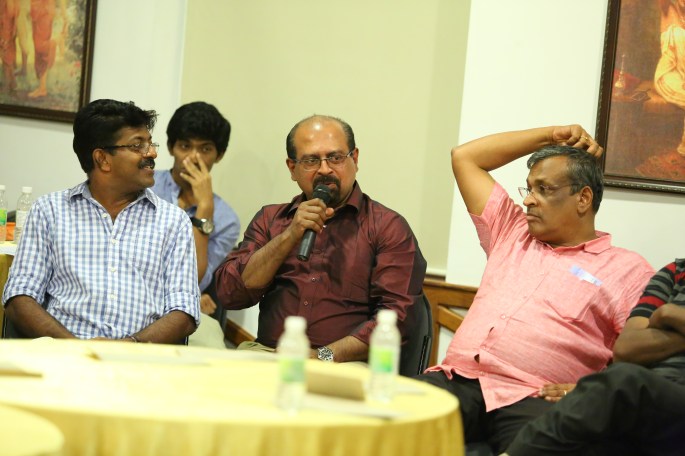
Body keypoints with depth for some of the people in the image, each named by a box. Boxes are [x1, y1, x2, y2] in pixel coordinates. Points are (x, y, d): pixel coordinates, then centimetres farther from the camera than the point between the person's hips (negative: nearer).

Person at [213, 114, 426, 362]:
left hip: (344, 365, -4)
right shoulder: (270, 219, 19)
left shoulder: (388, 227, 6)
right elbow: (229, 293, 6)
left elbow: (396, 315, -5)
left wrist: (323, 356, -16)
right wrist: (289, 237, -5)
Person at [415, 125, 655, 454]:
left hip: (529, 399, -4)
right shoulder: (512, 235, 28)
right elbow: (464, 157, 34)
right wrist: (551, 136, 33)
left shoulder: (628, 270, 13)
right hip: (455, 380, 4)